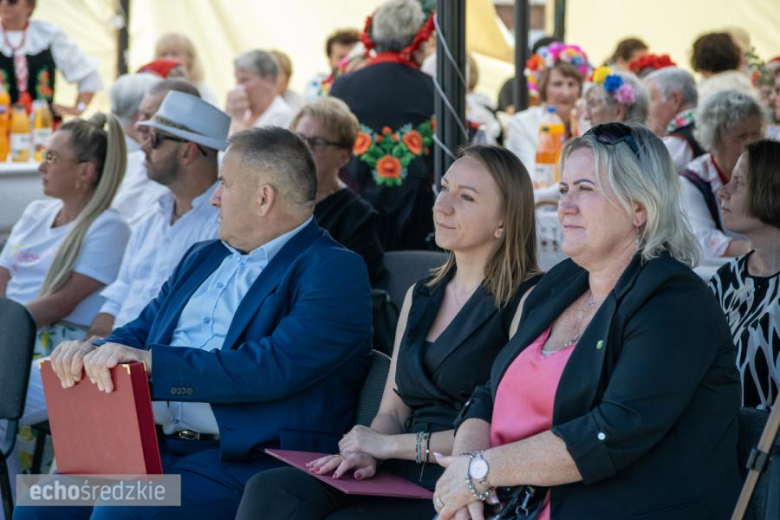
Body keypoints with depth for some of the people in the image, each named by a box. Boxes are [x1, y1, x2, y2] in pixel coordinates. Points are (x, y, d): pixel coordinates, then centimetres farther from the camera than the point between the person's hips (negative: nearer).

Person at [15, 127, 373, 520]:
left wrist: (152, 361, -23)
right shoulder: (203, 259, 22)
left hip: (247, 459, -7)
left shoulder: (335, 272, -5)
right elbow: (139, 332, 21)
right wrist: (92, 351, -4)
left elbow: (276, 367, -18)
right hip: (153, 442, 8)